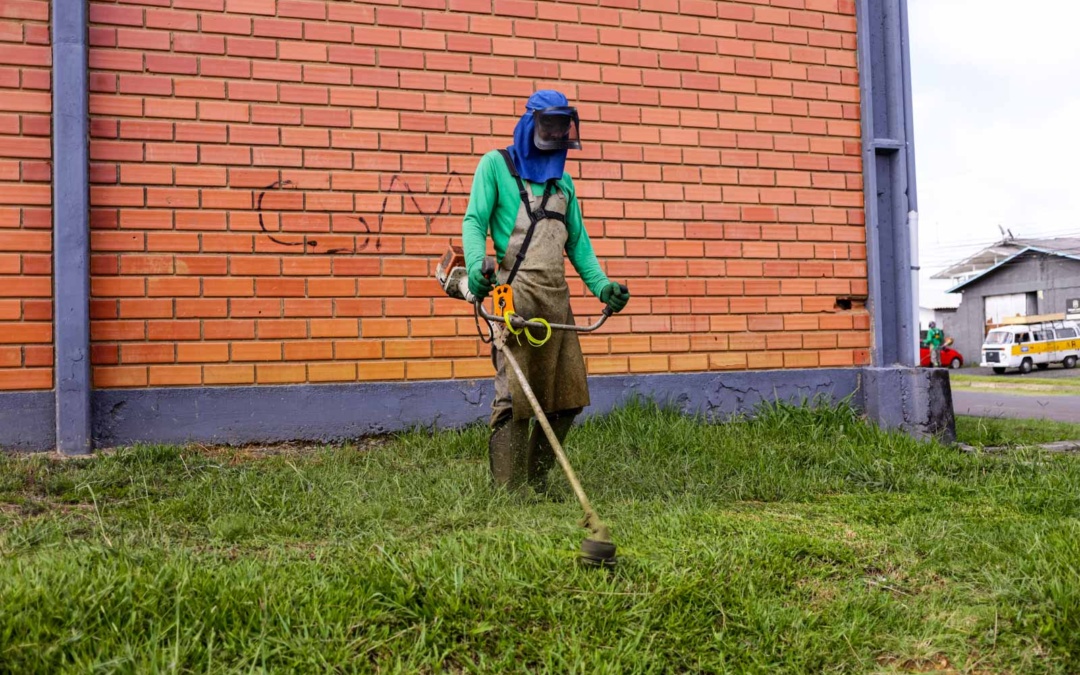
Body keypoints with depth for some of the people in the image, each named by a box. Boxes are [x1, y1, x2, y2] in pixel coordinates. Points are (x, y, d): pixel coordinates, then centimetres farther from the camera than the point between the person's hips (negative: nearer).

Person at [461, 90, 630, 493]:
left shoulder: (563, 181, 24)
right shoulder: (497, 164, 9)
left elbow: (578, 243, 23)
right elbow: (474, 221, 0)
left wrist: (600, 284, 8)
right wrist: (476, 264, -20)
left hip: (557, 297, 6)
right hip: (516, 293, -6)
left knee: (567, 398, 6)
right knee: (514, 397, -12)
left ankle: (537, 483, 20)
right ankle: (508, 491, -6)